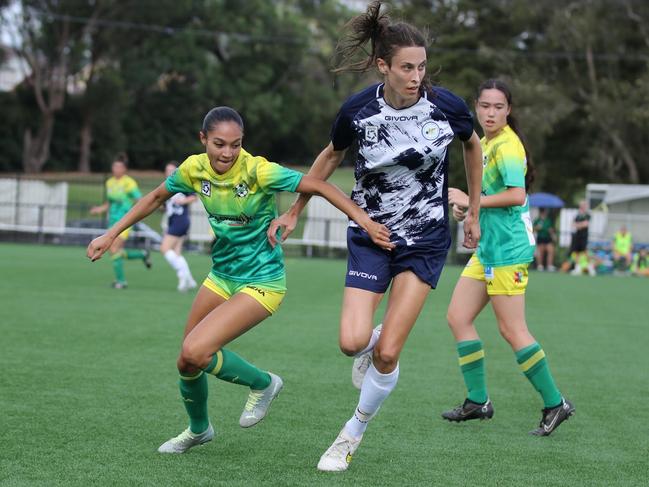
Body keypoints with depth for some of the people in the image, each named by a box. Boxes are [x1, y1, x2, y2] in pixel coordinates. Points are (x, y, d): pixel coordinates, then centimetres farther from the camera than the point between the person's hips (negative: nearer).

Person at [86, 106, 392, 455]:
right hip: (222, 277, 6)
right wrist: (111, 234, 10)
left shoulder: (258, 171, -22)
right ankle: (198, 429, 40)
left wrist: (365, 222, -27)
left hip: (262, 282, -6)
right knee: (186, 363, 11)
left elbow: (319, 187, -19)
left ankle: (263, 384, 4)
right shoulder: (194, 169, -7)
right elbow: (155, 198, 11)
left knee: (195, 352, -23)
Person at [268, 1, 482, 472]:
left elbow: (474, 147, 9)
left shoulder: (447, 106, -14)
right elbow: (330, 157, 8)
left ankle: (354, 433, 17)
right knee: (353, 342, -15)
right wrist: (294, 211, 13)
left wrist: (474, 212, 14)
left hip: (425, 240, -1)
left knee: (387, 354, -8)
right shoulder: (357, 110, -13)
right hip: (370, 234, 1)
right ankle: (373, 343, 24)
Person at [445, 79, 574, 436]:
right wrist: (469, 206, 9)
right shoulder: (485, 142, 14)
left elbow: (517, 194, -28)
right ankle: (478, 401, 14)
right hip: (487, 247, 10)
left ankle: (555, 404, 3)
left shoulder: (506, 145, -15)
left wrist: (471, 200, -19)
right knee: (458, 318, 7)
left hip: (507, 249, -10)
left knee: (512, 330, -7)